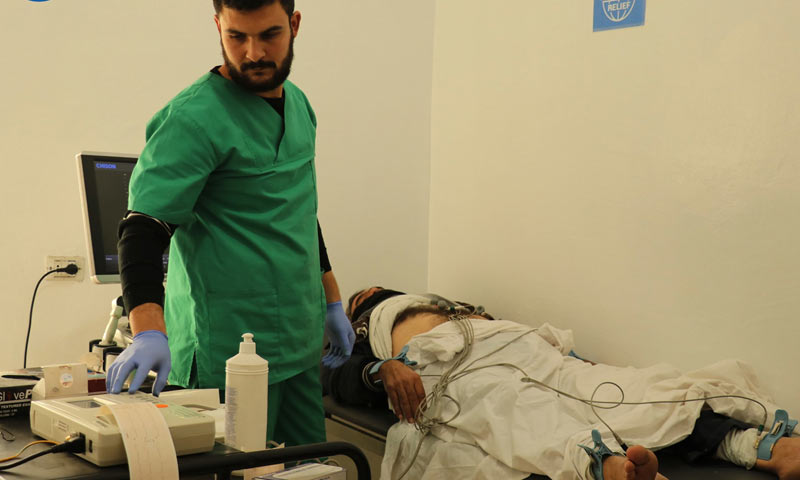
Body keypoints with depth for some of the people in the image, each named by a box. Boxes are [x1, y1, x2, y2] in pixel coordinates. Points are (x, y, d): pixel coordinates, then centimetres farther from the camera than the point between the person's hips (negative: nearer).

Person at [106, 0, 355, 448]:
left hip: (301, 344, 8)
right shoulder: (194, 119, -15)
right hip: (229, 355, -7)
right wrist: (149, 332, -36)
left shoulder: (298, 104, 10)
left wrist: (332, 302, 22)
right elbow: (145, 226, -22)